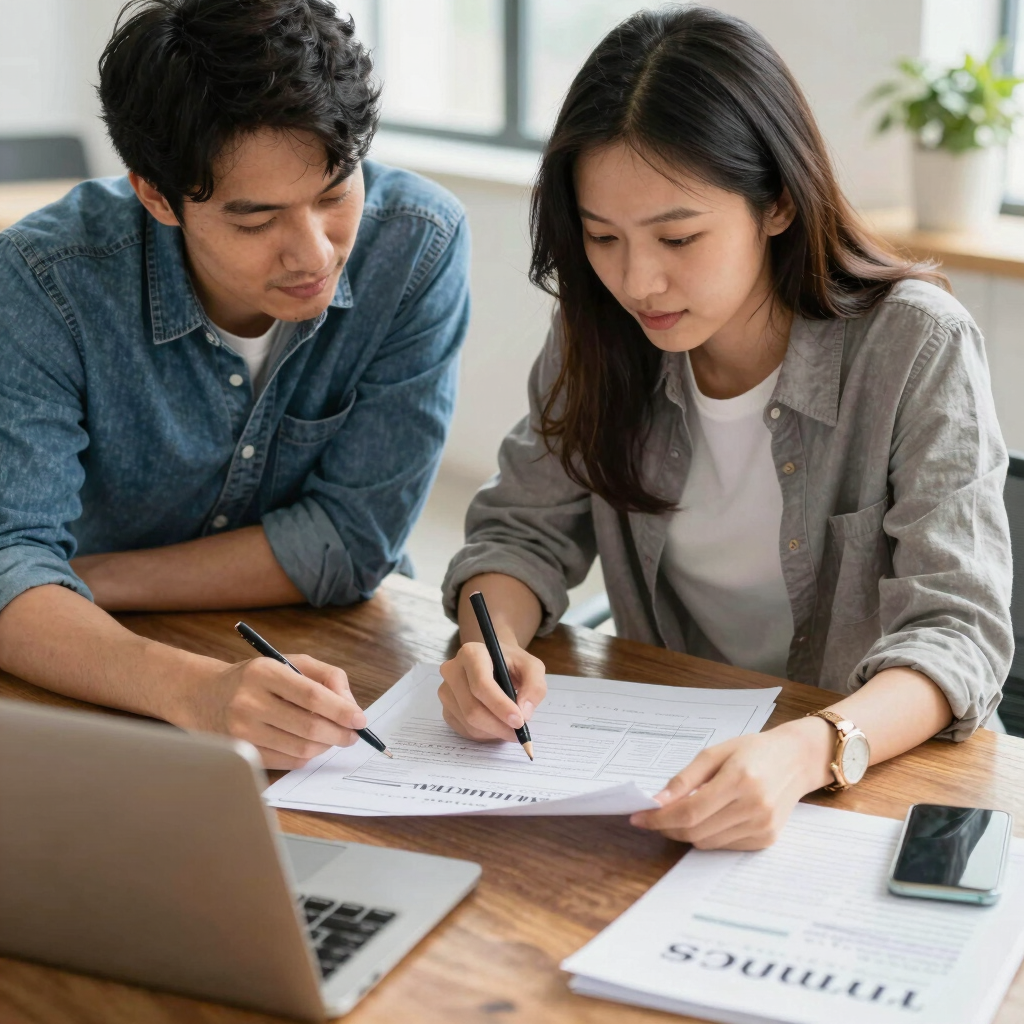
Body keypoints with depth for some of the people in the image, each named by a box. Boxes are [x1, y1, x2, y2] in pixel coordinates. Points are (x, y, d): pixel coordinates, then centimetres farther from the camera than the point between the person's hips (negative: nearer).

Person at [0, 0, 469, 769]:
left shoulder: (419, 244, -17)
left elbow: (353, 540, -15)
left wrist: (82, 582, -16)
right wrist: (195, 690, -45)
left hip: (340, 663, -1)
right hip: (116, 691, 2)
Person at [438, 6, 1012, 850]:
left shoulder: (916, 348, -15)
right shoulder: (601, 341, -2)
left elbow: (957, 631, -20)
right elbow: (524, 529, 5)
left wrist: (807, 751, -40)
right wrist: (493, 642, -19)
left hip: (882, 770, -3)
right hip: (665, 766, 3)